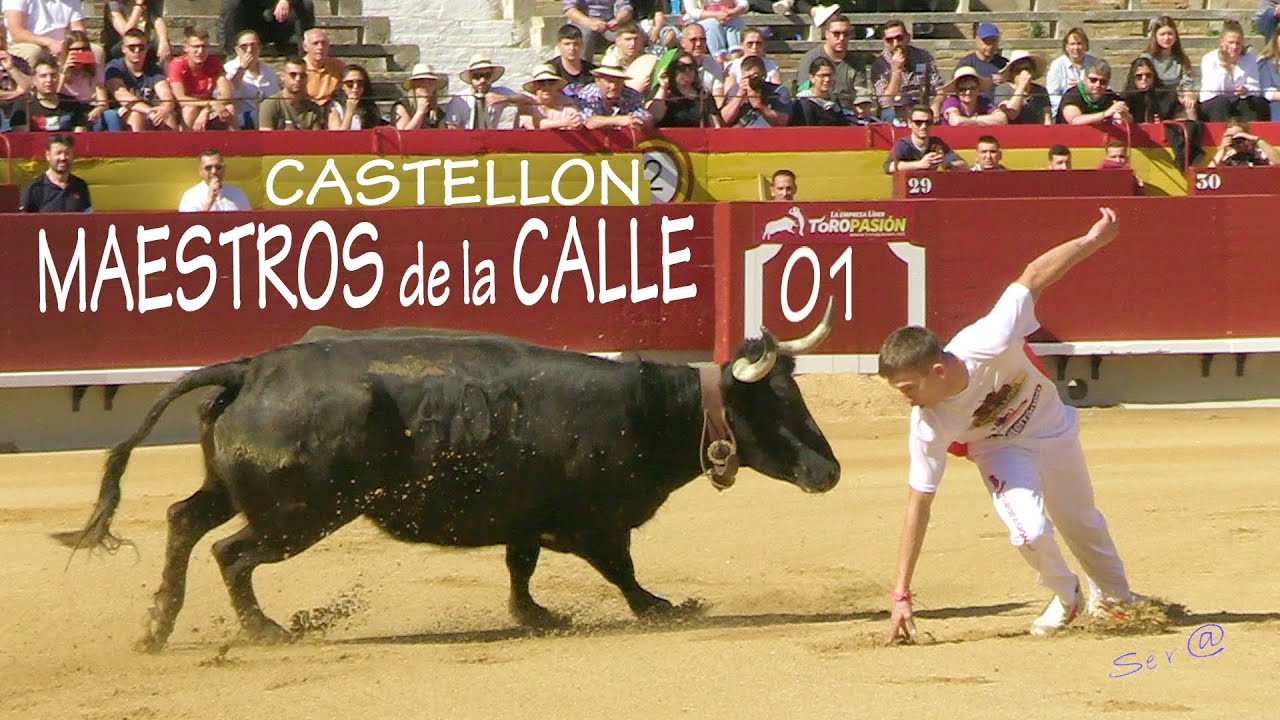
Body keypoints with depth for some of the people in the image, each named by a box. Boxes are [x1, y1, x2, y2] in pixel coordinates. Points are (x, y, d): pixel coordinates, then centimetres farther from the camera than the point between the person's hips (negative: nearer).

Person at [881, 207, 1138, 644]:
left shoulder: (987, 345, -42)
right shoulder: (928, 426, -35)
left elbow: (1033, 277, -31)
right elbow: (919, 505, -27)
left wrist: (1093, 240, -27)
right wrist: (901, 594, -28)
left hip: (1052, 427, 1)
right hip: (1001, 449, -1)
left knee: (1082, 523, 20)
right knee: (1031, 530, -23)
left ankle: (1112, 596, 50)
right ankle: (1066, 597, 11)